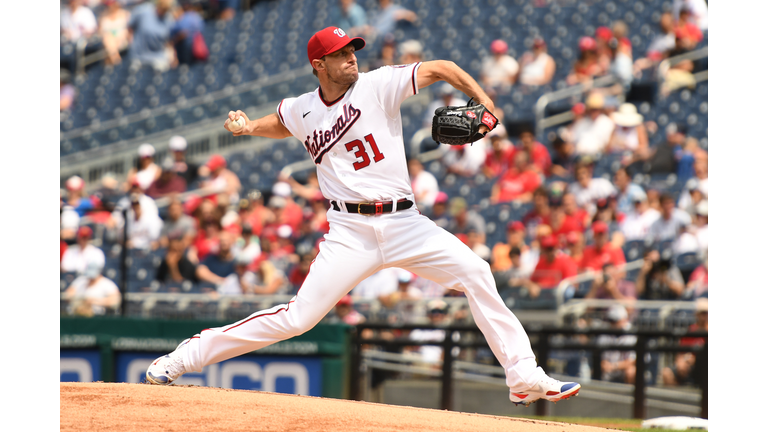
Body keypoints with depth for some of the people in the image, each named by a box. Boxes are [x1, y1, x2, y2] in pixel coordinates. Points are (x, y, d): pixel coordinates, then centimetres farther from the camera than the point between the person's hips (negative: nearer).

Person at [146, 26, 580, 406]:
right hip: (351, 231, -1)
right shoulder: (301, 110, 5)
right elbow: (278, 124, 31)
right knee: (297, 316, -11)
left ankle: (524, 377, -6)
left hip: (405, 224, 1)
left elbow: (441, 68, -2)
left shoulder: (378, 85, -2)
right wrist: (247, 126, 16)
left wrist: (484, 101, -13)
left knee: (475, 271, -13)